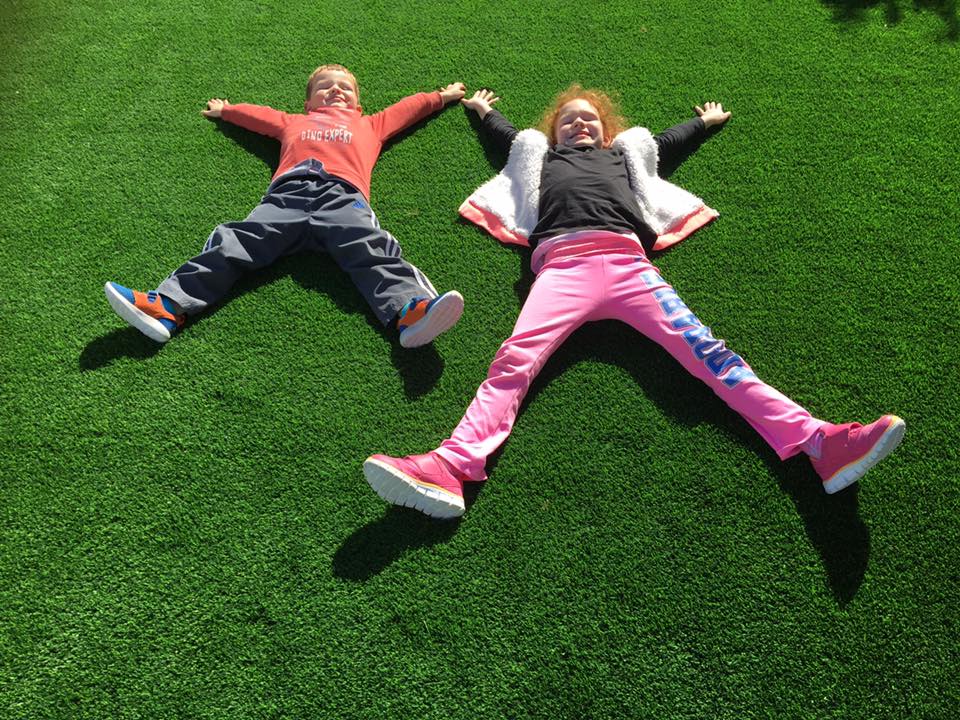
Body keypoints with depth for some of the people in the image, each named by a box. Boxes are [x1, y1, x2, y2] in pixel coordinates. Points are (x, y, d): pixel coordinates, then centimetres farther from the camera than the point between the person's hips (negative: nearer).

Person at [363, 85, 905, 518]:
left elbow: (670, 142, 56)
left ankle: (816, 443, -30)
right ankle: (451, 468, -46)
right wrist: (482, 108, 73)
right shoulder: (540, 154, 39)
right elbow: (505, 134, 55)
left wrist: (707, 121, 72)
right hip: (562, 263, -1)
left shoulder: (625, 153, 40)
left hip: (626, 260, 2)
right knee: (516, 359, -26)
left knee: (704, 349, -17)